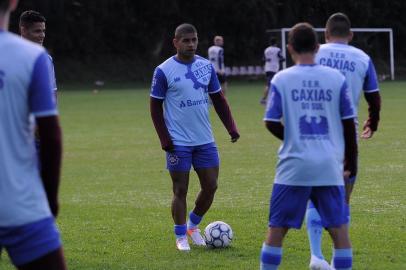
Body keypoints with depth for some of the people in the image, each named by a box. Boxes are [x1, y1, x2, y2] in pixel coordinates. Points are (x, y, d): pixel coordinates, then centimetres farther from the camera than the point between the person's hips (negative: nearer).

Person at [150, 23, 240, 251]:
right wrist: (165, 139, -10)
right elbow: (155, 106, -4)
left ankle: (193, 225, 27)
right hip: (179, 143, -4)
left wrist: (231, 127, 2)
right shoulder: (164, 71, -7)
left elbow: (218, 98, 14)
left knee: (210, 186, 5)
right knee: (180, 190, 0)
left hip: (205, 140, 4)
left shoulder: (206, 66, 6)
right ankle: (181, 237, 14)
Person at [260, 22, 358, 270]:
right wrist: (351, 161, 13)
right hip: (330, 167, 1)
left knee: (277, 229, 7)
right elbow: (349, 123, 4)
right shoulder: (337, 78, 2)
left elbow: (271, 123, -2)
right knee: (339, 229, 5)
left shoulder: (281, 79, -2)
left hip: (294, 166, -1)